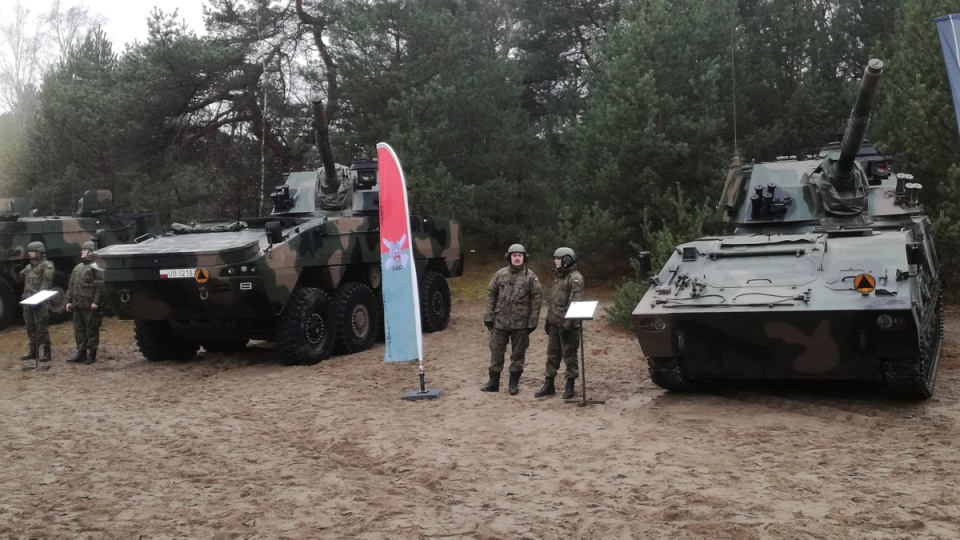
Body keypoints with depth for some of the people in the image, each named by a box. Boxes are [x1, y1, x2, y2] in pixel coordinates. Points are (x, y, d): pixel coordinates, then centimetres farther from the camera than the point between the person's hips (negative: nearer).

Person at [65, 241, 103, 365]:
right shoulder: (77, 267, 19)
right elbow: (71, 286, 20)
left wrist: (96, 302, -20)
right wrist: (68, 301, 12)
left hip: (90, 306, -8)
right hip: (77, 306, 8)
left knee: (91, 331, -1)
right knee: (79, 330, 11)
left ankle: (91, 354, 5)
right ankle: (81, 353, 19)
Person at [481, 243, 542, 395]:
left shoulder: (531, 277, -2)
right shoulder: (500, 274, 3)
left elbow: (536, 300, -2)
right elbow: (491, 295, 5)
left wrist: (533, 322, -7)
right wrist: (488, 316, 0)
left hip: (520, 323, -2)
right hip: (500, 321, 2)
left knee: (518, 354, 7)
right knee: (496, 351, 8)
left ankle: (514, 383, 19)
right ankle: (493, 381, 19)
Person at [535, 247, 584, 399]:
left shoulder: (575, 278, -13)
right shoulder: (559, 277, 16)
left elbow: (575, 304, -19)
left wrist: (568, 324, -24)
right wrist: (548, 320, 19)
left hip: (567, 325, -9)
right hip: (554, 324, 9)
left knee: (569, 355, 1)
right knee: (552, 354, 12)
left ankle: (569, 387, 10)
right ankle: (549, 385, 19)